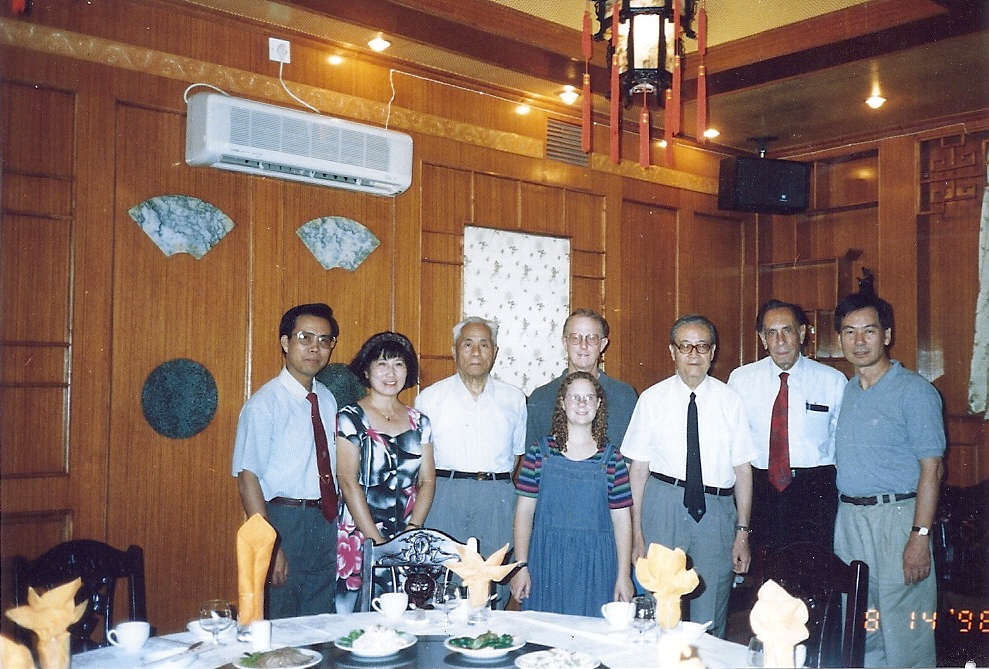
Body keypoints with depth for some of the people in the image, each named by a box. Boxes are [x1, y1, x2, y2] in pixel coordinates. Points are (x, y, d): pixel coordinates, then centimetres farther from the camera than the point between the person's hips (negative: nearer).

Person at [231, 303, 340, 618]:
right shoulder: (265, 403, -10)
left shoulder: (328, 400, 8)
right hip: (285, 521, -6)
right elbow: (248, 479, -13)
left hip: (327, 523, 6)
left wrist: (334, 522, 6)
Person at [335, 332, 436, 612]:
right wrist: (377, 542, -13)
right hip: (358, 537, -4)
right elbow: (348, 483, -9)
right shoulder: (350, 418, -3)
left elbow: (427, 480, 8)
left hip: (407, 543, 4)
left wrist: (412, 531, -6)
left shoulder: (419, 422, 11)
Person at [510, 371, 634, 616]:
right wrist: (521, 566, -2)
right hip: (546, 561, 0)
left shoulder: (611, 458, 2)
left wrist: (624, 576, 0)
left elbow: (622, 518, 3)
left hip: (595, 567, 0)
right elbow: (524, 511, 2)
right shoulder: (540, 452, 1)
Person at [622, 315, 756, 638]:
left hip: (717, 508, 1)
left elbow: (743, 469, 3)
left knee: (710, 620, 8)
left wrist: (742, 532, 0)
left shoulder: (730, 401, 3)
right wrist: (636, 532, -3)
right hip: (664, 503, 0)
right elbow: (638, 468, 0)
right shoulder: (652, 399, 1)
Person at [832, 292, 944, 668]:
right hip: (848, 516, 7)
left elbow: (931, 468, -14)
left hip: (896, 516, -7)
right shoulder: (847, 390, 10)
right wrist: (844, 516, 7)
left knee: (903, 628, 1)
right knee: (858, 623, 16)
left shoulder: (914, 390, -10)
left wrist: (920, 536, -19)